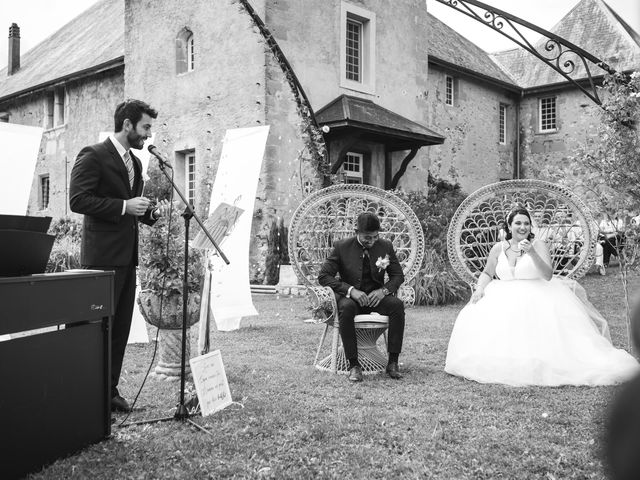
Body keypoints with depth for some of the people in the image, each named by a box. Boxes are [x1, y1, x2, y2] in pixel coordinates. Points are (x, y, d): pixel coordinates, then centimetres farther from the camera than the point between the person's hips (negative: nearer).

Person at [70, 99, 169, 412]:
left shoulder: (135, 162, 18)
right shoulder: (93, 156, -7)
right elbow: (77, 200, -15)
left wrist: (151, 213, 6)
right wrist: (124, 206, -19)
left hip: (127, 256, 8)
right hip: (103, 255, -8)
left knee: (121, 327, 9)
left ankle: (109, 390, 18)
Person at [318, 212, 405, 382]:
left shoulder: (385, 246, 2)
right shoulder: (342, 247, -5)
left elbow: (398, 275, 8)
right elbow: (323, 276, -8)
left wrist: (384, 290, -15)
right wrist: (350, 290, -22)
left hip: (376, 296, 2)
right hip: (351, 297, -2)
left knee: (397, 304, -29)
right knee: (346, 307, -37)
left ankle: (393, 363, -23)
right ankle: (354, 365, -30)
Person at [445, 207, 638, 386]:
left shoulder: (539, 245, -1)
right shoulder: (499, 248, 7)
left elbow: (548, 276, -12)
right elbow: (487, 273, 19)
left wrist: (532, 253, -24)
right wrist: (480, 288, -2)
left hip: (536, 298, -2)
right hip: (505, 299, 2)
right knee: (479, 318, -20)